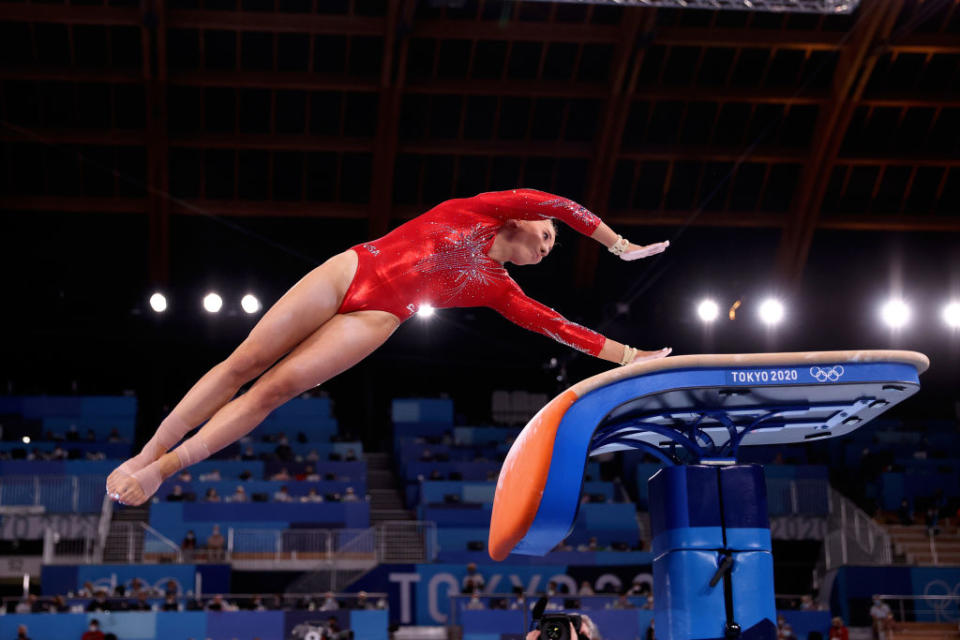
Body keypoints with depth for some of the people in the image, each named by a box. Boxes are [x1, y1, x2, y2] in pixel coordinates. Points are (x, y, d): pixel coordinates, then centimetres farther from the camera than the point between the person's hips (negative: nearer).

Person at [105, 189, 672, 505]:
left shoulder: (500, 290, 17)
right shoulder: (475, 212, 10)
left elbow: (556, 325, 15)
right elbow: (554, 203, 3)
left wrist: (627, 355, 13)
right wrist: (615, 242, 8)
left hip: (376, 320, 1)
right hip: (347, 271, -1)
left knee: (276, 389, -16)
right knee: (245, 361, -7)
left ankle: (164, 470, -13)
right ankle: (144, 453, 2)